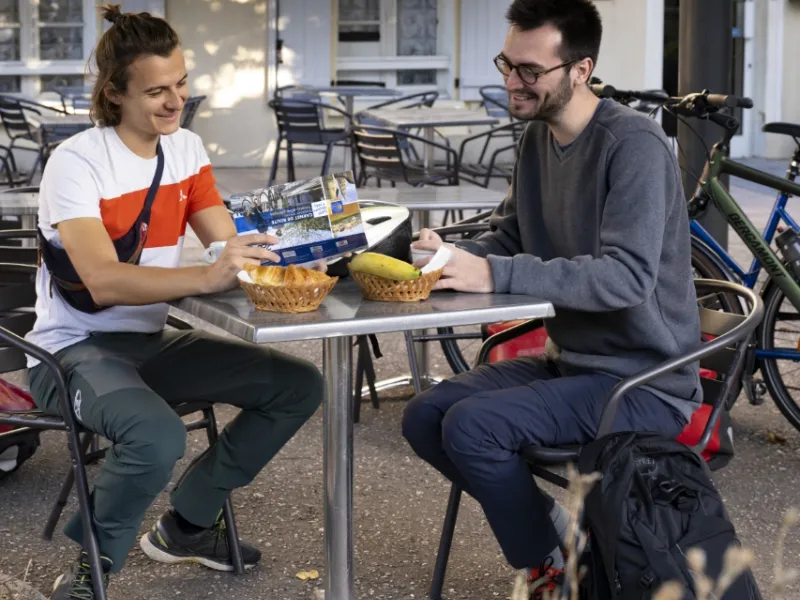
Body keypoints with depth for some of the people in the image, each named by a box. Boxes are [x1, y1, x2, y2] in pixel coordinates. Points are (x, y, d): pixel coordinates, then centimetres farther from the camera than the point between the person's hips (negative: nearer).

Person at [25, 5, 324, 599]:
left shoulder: (187, 149, 3)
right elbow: (103, 282, -32)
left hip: (151, 342, 8)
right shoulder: (77, 162, -18)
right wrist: (207, 277, -45)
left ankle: (186, 525, 12)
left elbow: (231, 247, -2)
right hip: (75, 350, -7)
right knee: (158, 436, -37)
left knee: (299, 386, -2)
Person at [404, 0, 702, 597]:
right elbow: (507, 238, 11)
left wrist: (494, 274, -35)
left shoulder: (634, 143, -20)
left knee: (471, 427, -23)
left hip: (643, 379, -8)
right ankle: (550, 522, 10)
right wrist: (452, 255, -12)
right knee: (424, 417, -2)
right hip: (569, 359, 9)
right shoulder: (538, 137, 5)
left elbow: (628, 276, -30)